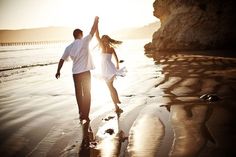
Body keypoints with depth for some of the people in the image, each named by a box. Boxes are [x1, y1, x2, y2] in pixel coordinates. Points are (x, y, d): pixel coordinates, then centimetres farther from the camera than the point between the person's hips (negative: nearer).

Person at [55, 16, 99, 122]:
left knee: (79, 93, 15)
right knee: (87, 93, 5)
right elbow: (93, 31, -1)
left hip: (75, 73, 4)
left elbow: (62, 60, 8)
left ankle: (81, 113, 23)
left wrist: (58, 71, 19)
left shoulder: (69, 47, 5)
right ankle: (85, 115, 4)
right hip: (85, 72, -3)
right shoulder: (84, 41, -7)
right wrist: (96, 20, 14)